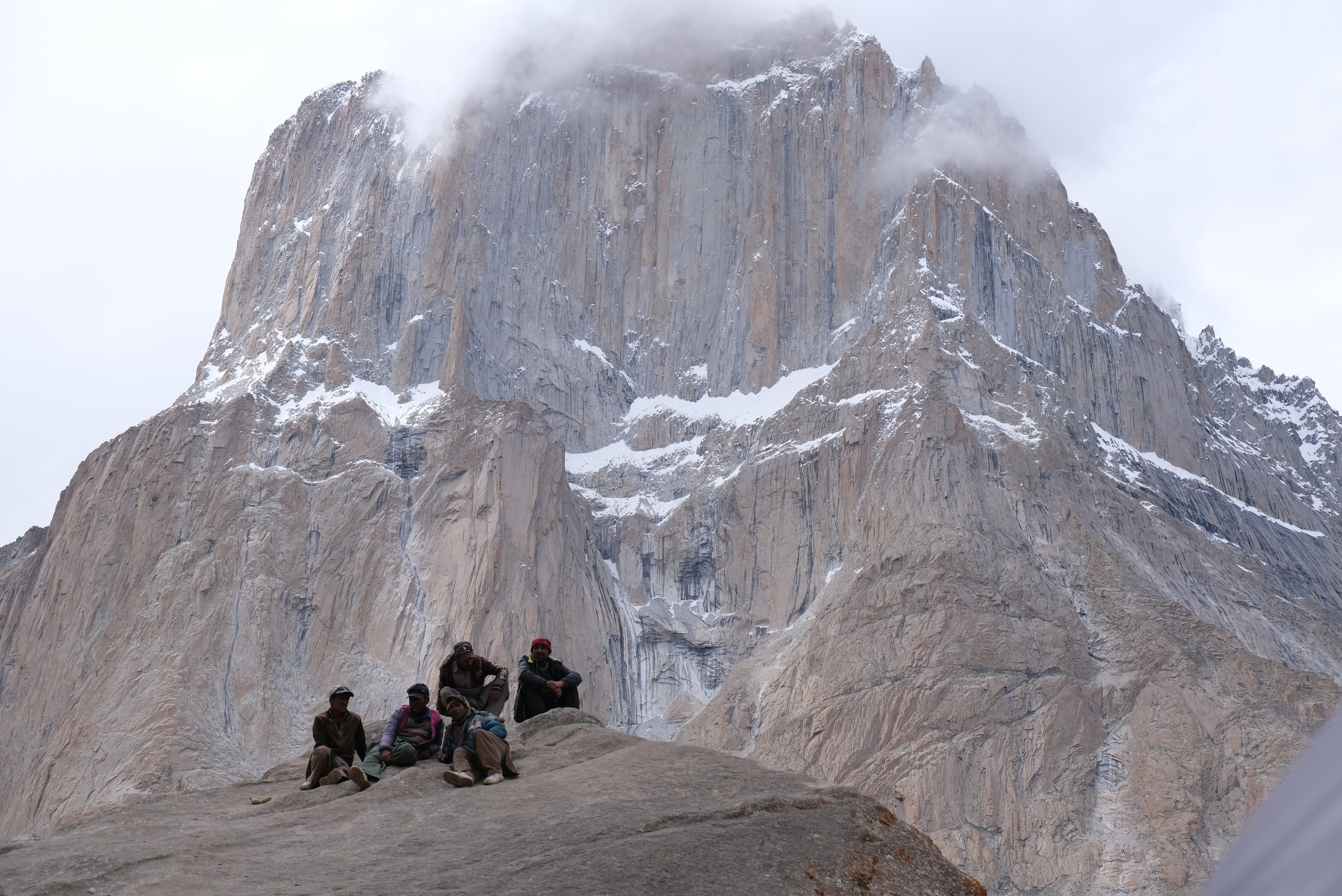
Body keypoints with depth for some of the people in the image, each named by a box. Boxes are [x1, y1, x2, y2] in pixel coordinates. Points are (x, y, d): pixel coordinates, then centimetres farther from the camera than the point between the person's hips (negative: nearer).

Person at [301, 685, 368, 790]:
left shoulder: (355, 719, 11)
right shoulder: (321, 719, 3)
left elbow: (361, 746, 17)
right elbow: (320, 745, -6)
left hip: (344, 760, 0)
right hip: (324, 759, 0)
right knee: (323, 750, -39)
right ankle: (312, 779, -20)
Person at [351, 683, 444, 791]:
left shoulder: (436, 720, 18)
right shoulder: (401, 712, 21)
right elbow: (388, 731, 5)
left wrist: (429, 749, -3)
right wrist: (385, 748, -18)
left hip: (413, 748, -1)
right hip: (391, 744, 1)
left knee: (406, 748, -41)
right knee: (374, 753, -36)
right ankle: (366, 776, -67)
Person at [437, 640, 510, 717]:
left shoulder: (478, 662, -9)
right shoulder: (446, 669, -12)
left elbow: (503, 670, -10)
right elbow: (441, 693, -5)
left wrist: (496, 687, -29)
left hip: (480, 699, 2)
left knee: (503, 682, -18)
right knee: (445, 692, -34)